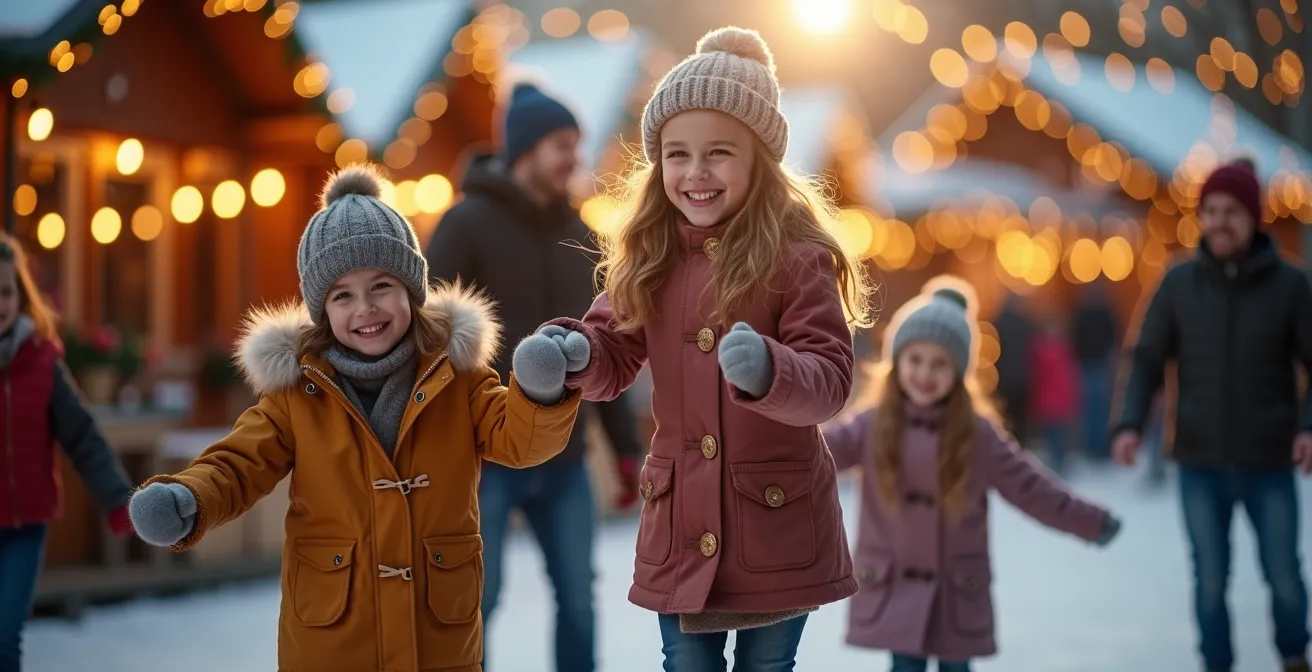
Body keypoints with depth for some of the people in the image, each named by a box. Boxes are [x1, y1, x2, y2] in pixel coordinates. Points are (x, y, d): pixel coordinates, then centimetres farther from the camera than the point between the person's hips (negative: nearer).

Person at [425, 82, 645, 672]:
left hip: (564, 459, 5)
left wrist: (625, 446, 11)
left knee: (578, 599, 7)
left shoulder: (579, 235, 11)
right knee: (473, 600, 0)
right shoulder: (467, 224, -6)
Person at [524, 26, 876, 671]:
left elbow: (830, 377, -17)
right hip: (679, 525, 4)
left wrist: (768, 371, -38)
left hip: (776, 524, -3)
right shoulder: (648, 255, 3)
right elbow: (615, 357, 9)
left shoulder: (797, 257, -12)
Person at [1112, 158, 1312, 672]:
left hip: (1269, 461, -1)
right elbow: (1147, 360, 2)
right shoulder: (1179, 283, -1)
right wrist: (1130, 424, -13)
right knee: (1211, 581, 6)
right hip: (1200, 462, 1)